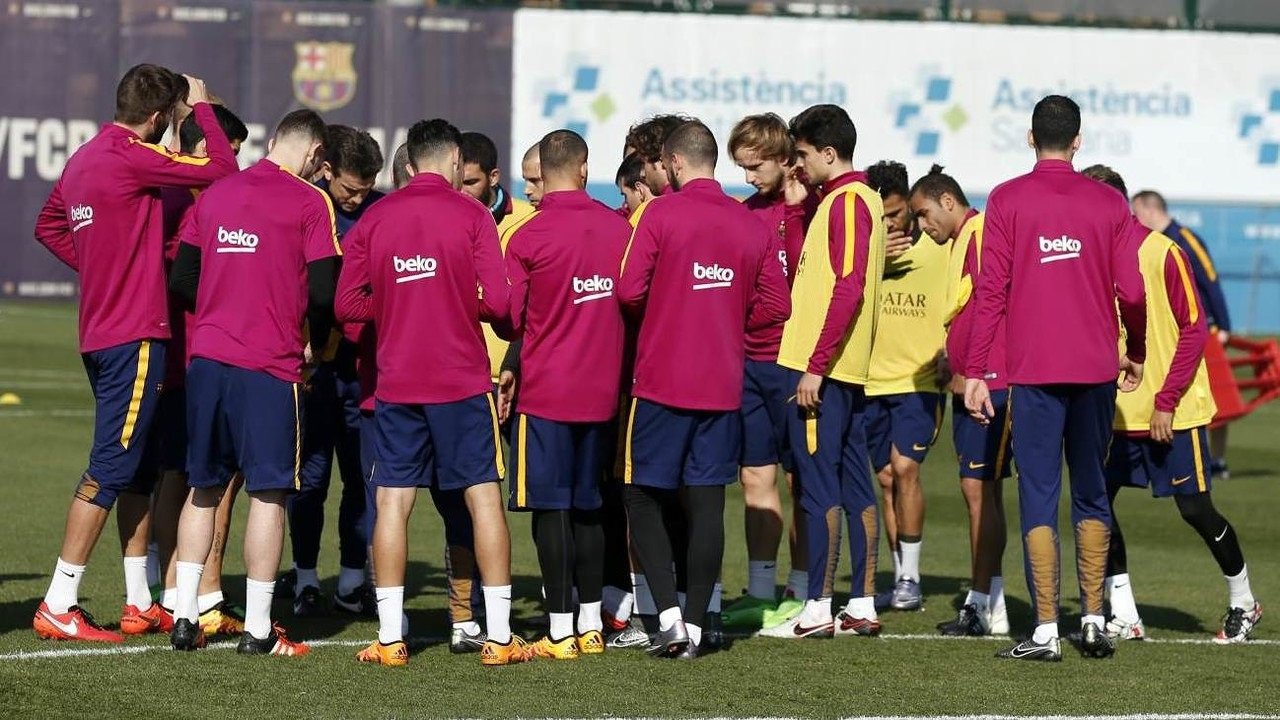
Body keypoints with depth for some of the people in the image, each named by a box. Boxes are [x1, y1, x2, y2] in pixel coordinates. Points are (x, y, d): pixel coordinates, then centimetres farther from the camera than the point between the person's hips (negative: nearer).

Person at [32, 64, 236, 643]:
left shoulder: (83, 159, 11)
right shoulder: (130, 158, -17)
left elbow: (49, 226, 26)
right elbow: (221, 170, -18)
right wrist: (201, 105, -4)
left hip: (100, 331, 10)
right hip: (135, 335, -10)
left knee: (136, 467, 16)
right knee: (110, 468, -7)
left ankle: (139, 603, 21)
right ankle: (57, 607, -7)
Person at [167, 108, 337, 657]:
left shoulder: (215, 193, 11)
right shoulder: (310, 202, -5)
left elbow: (181, 278, 11)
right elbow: (324, 292, -10)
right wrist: (314, 343, 9)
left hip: (206, 358, 5)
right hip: (270, 366, -5)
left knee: (203, 488, 15)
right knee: (268, 492, 1)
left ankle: (184, 618, 15)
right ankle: (257, 629, 1)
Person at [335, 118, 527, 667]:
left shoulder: (374, 219, 3)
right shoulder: (471, 215, -4)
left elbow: (348, 303, 1)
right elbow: (497, 301, -10)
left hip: (396, 381, 2)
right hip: (463, 379, -2)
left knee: (392, 502, 5)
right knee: (484, 497, 4)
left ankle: (390, 637, 3)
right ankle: (499, 636, 2)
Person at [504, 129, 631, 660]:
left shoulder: (527, 238, -11)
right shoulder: (619, 229, 0)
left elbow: (509, 317, -5)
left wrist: (507, 372, 14)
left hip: (545, 390, -4)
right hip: (601, 390, 4)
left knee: (550, 507, -1)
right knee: (588, 506, 14)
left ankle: (560, 631, -2)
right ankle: (591, 625, 17)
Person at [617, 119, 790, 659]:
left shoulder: (661, 214, -8)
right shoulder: (752, 225, 5)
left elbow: (630, 290, -12)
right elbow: (775, 305, 6)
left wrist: (657, 320, 8)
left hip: (661, 379, -4)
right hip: (724, 386, 4)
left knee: (644, 498, 7)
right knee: (707, 504, 6)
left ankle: (669, 614, -5)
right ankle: (695, 625, 6)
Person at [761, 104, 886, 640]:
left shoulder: (847, 202, -12)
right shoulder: (857, 199, 18)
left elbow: (849, 288, -21)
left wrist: (815, 366, -22)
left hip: (823, 369, -10)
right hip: (851, 369, 10)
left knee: (819, 484, -8)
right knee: (854, 483, 9)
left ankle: (818, 608, -7)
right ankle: (862, 606, 12)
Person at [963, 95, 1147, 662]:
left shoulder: (1006, 201, -2)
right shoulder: (1109, 204, 3)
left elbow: (990, 291, -5)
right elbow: (1131, 292, 2)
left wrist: (974, 371, -1)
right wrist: (1136, 355, 19)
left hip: (1034, 371, -2)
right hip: (1096, 370, 2)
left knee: (1038, 497, 0)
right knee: (1091, 494, 15)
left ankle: (1046, 631, -4)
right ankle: (1094, 620, 13)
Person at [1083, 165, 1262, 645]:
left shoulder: (1162, 254, -13)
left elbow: (1195, 329, -13)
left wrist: (1167, 401, -17)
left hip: (1173, 412, -6)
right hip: (1118, 410, 6)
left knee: (1194, 508, -2)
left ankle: (1243, 602, 20)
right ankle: (1124, 617, 3)